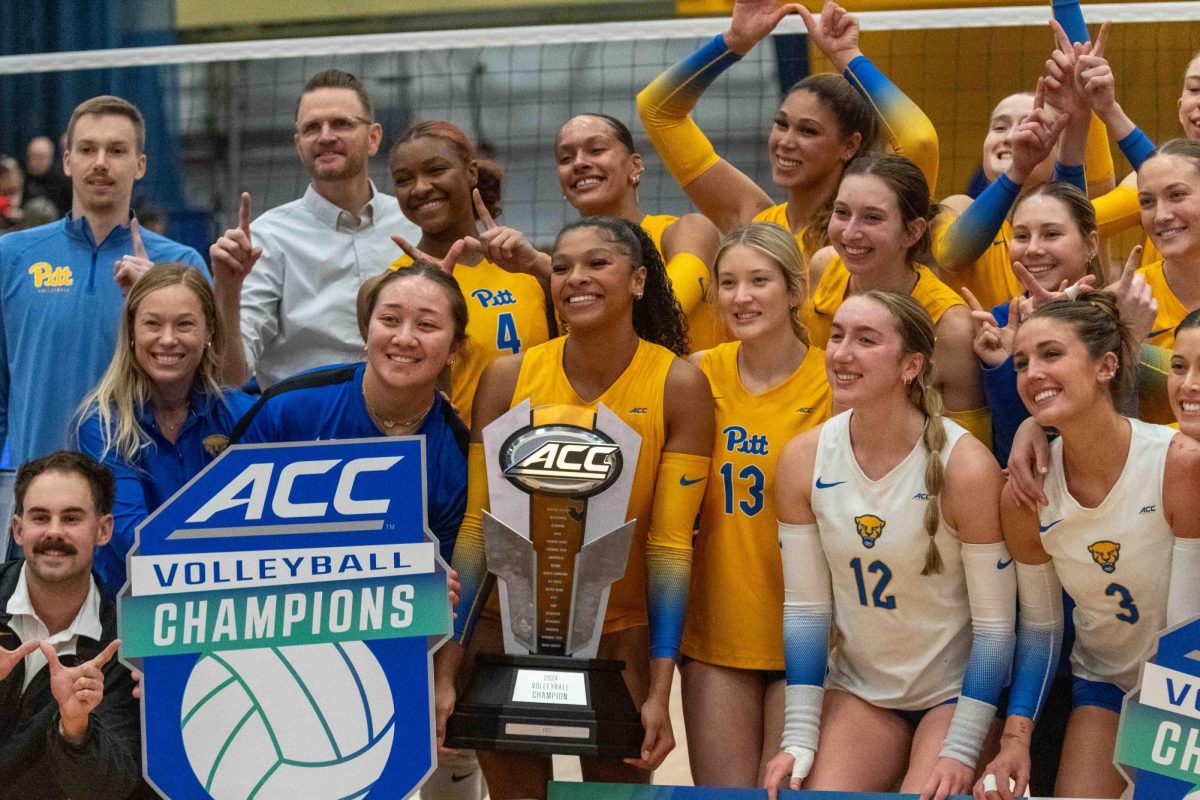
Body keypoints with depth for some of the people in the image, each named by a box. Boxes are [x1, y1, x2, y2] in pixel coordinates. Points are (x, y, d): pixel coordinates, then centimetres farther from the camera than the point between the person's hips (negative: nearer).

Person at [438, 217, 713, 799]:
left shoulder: (679, 386, -11)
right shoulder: (508, 378, -7)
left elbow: (670, 543, -12)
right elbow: (476, 525, -4)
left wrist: (659, 692, -16)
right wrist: (446, 671, -7)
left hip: (622, 636, -1)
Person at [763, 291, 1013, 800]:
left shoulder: (966, 467, -21)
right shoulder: (803, 460, -9)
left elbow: (995, 625, -16)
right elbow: (804, 608, -3)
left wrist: (960, 752, -19)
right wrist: (799, 737, -7)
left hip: (957, 693, -3)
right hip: (859, 689, 3)